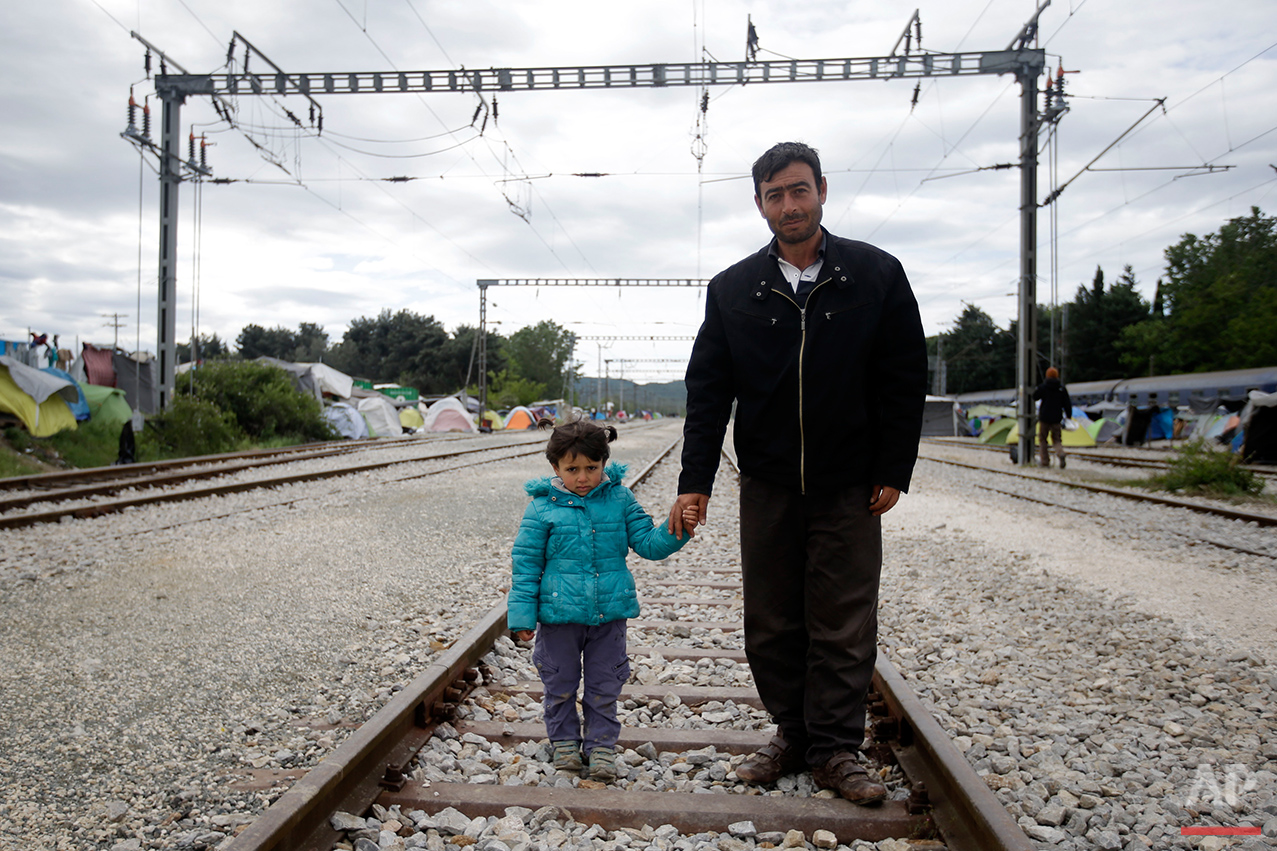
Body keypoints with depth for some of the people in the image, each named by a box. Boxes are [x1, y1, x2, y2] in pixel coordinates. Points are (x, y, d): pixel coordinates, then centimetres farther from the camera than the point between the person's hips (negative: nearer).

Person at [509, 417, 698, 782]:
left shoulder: (620, 499, -2)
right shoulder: (543, 508, -8)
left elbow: (648, 543, 1)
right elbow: (526, 563, -4)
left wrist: (677, 531, -19)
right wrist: (522, 614, -6)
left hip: (610, 612, 1)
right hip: (559, 613, -1)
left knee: (604, 685, 12)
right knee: (561, 683, 14)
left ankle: (601, 745, 29)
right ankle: (564, 741, 34)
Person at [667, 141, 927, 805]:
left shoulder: (877, 275, -1)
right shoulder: (732, 290, 3)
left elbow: (906, 382, 1)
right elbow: (707, 390, 2)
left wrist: (893, 471, -3)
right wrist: (695, 481, -4)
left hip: (849, 486, -1)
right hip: (767, 485, 2)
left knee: (844, 626, 3)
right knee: (770, 624, 8)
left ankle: (836, 749, 16)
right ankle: (792, 736, 24)